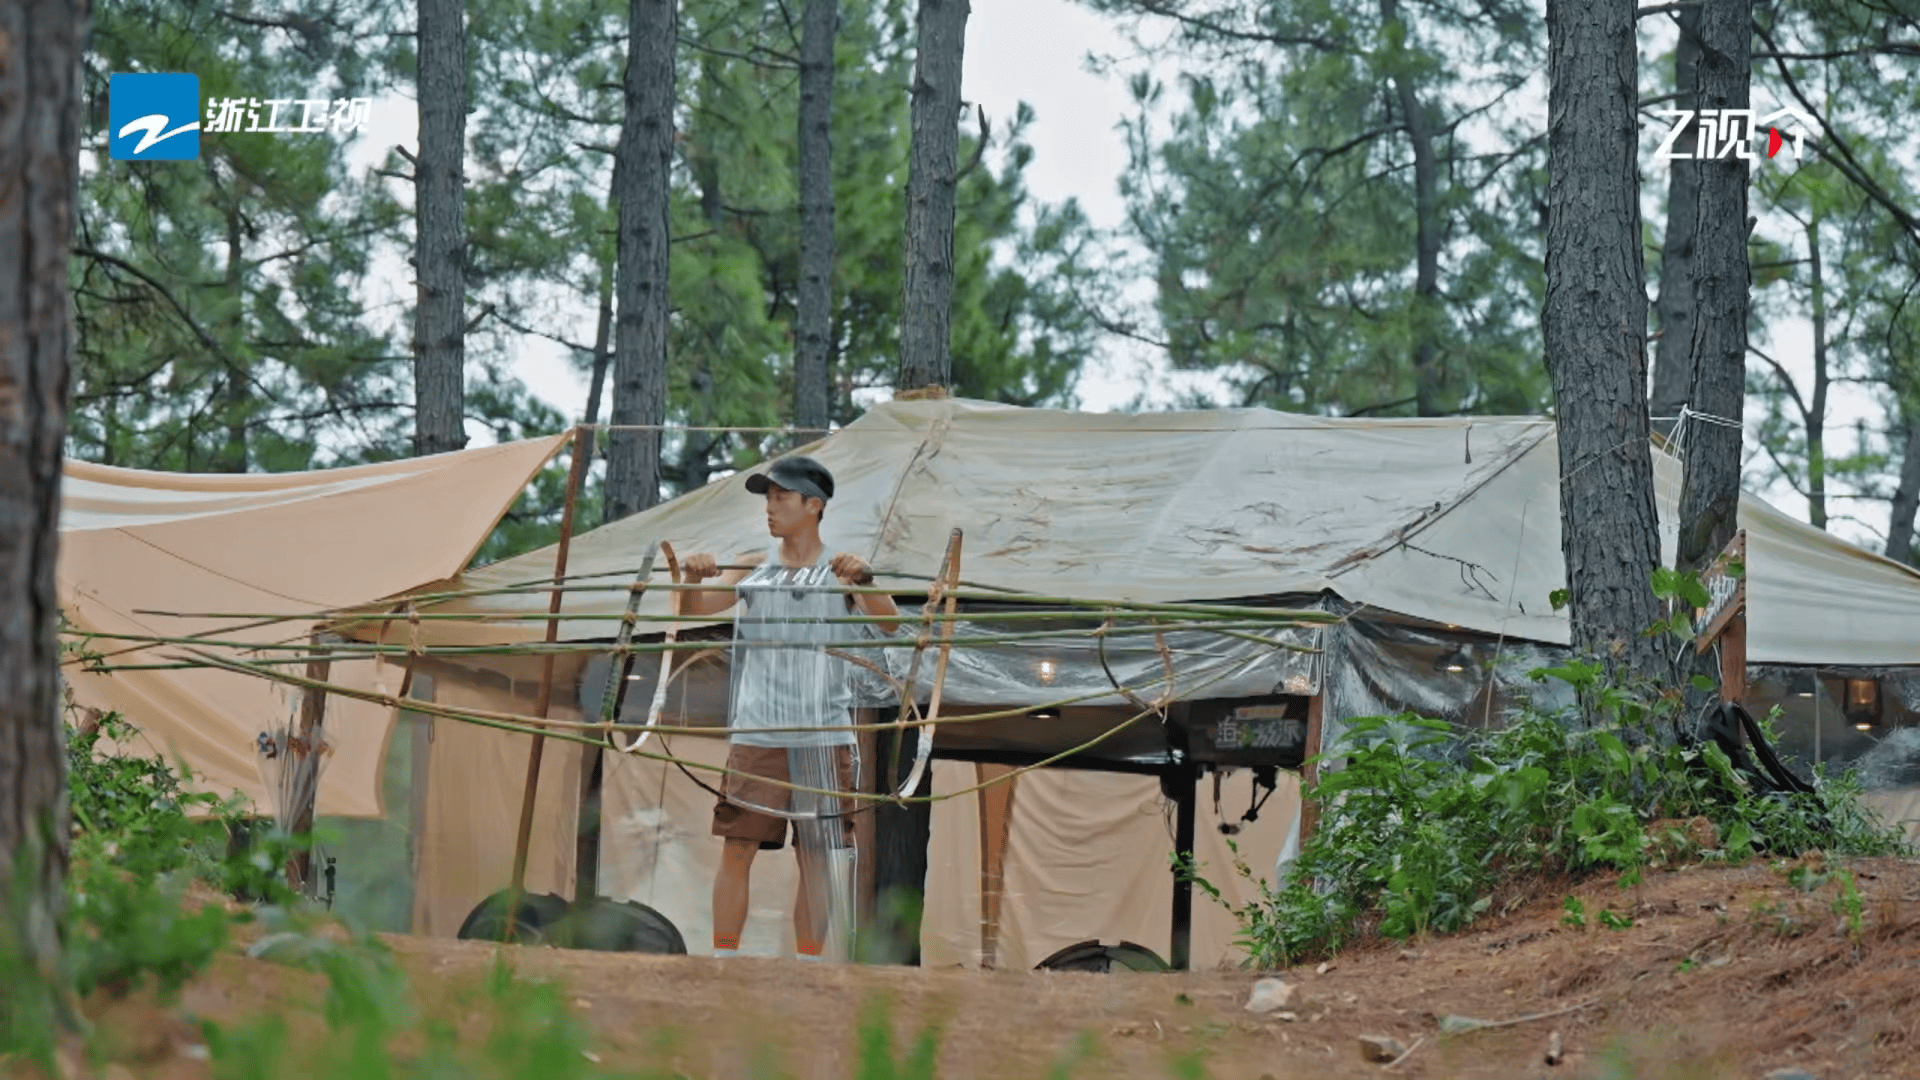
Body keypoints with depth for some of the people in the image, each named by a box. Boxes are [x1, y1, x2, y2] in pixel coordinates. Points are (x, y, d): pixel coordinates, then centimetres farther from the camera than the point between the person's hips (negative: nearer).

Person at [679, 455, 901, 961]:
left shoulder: (842, 573, 5)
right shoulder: (753, 569, 10)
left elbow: (888, 623, -7)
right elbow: (695, 609, 4)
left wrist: (863, 580, -25)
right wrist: (693, 579, -18)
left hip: (823, 735, -1)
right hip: (755, 733, 1)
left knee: (816, 857, 2)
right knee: (738, 848, -4)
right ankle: (721, 962, 0)